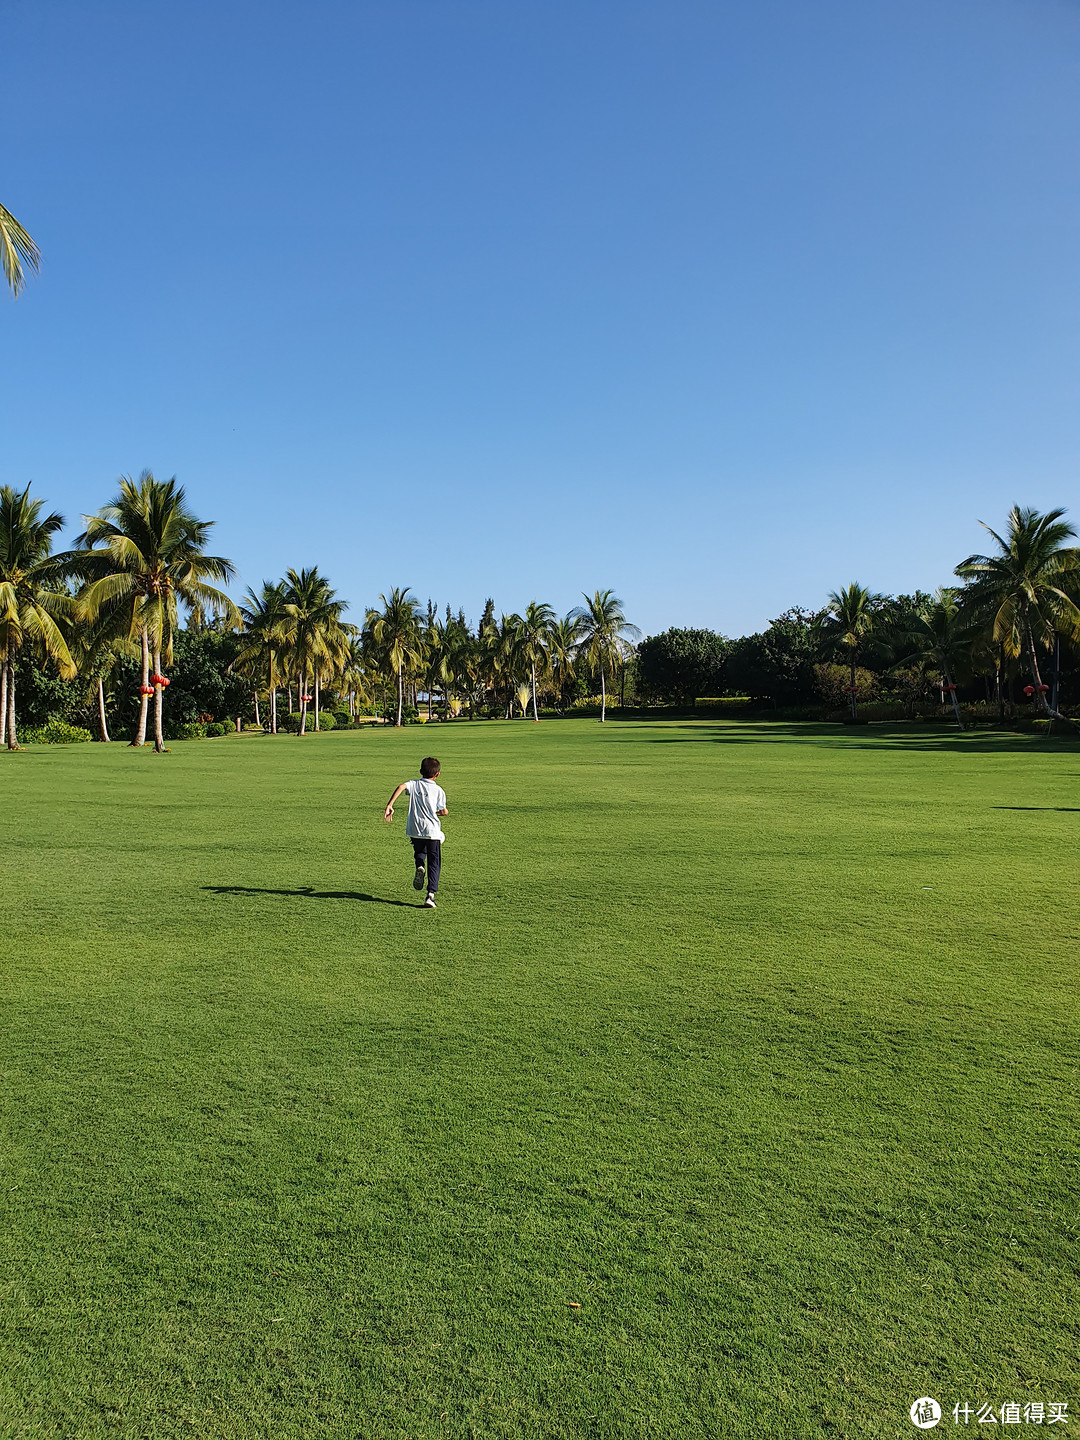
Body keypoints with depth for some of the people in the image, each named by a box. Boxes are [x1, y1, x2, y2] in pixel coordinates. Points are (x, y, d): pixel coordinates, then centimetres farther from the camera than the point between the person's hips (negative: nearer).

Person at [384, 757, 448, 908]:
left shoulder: (414, 784, 5)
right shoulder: (439, 791, 3)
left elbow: (401, 786, -16)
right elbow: (444, 812, 1)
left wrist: (389, 805, -19)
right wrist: (443, 812, 26)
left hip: (415, 829, 2)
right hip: (433, 831, -2)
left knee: (419, 852, 30)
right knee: (434, 864, 4)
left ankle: (420, 867, -2)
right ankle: (431, 894, -9)